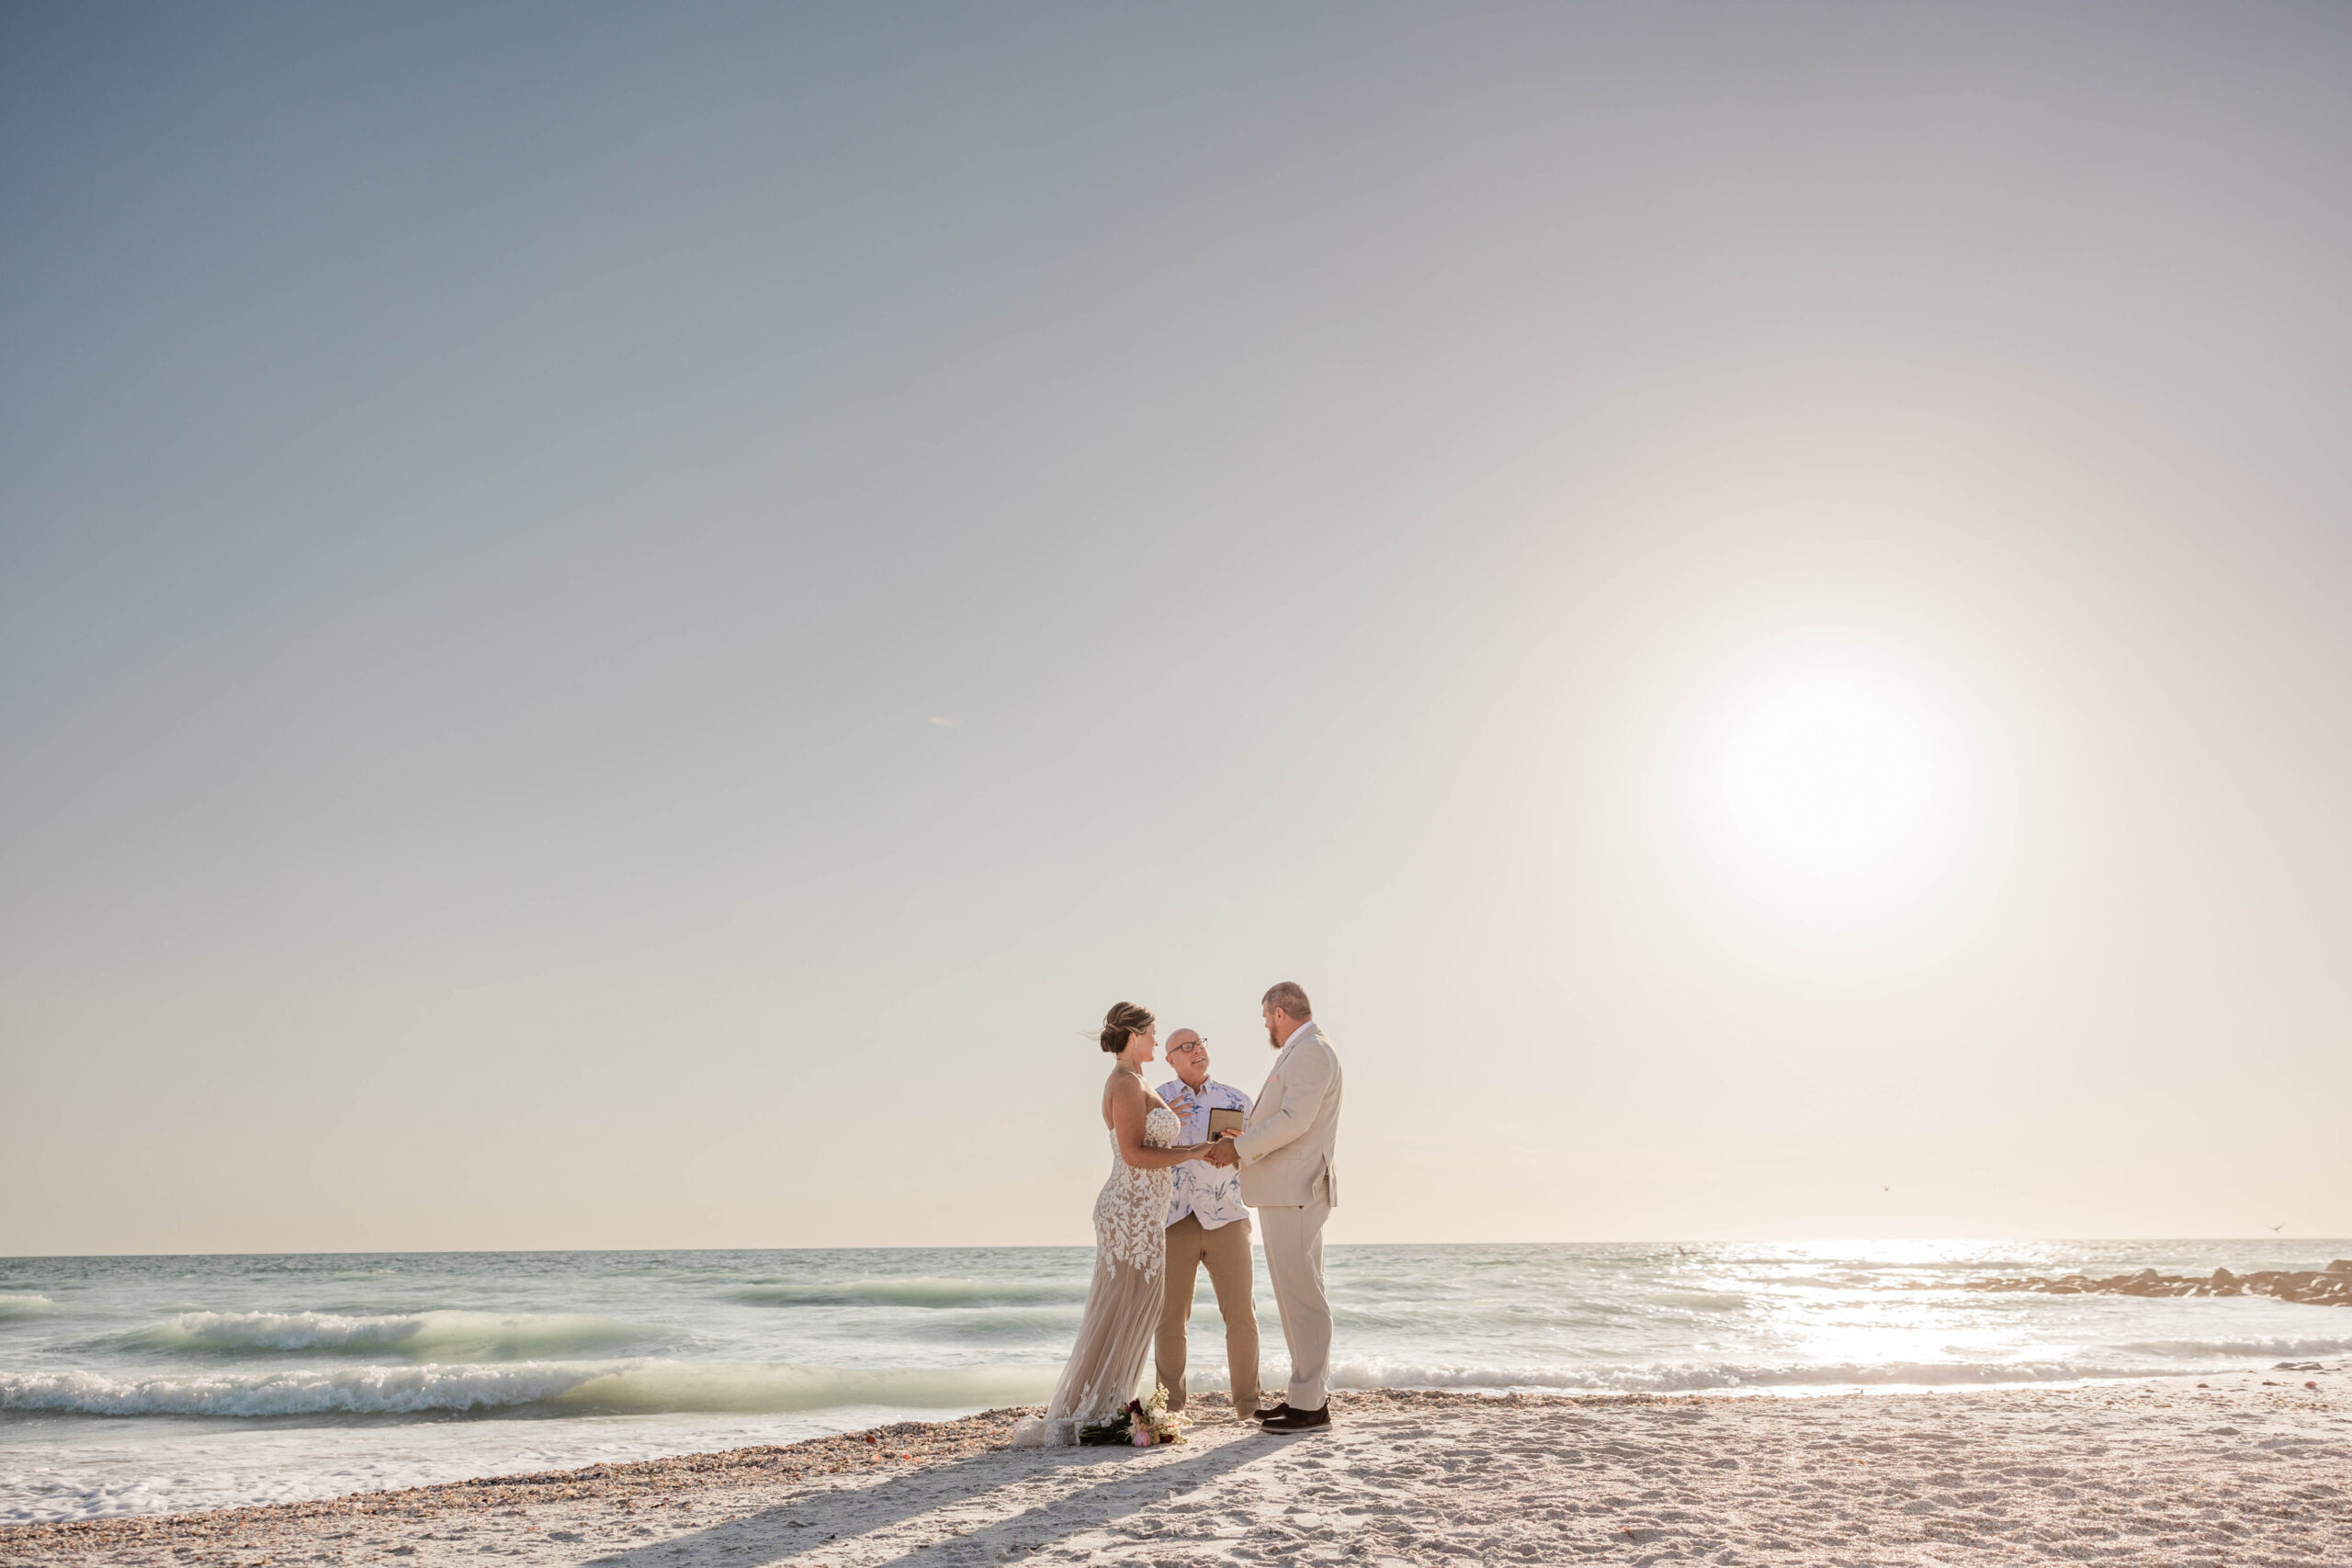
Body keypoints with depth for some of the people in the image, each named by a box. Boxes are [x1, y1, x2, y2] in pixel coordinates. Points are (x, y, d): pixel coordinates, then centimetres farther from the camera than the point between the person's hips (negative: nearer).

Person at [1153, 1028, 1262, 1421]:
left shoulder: (1234, 1099, 9)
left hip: (1226, 1219, 1)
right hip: (1174, 1222, -1)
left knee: (1242, 1313, -2)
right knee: (1170, 1317, 1)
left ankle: (1248, 1403, 9)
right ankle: (1171, 1406, 12)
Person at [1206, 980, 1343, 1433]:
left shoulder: (1311, 1049, -11)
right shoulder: (1303, 1052, 21)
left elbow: (1295, 1119, -21)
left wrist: (1240, 1148, -15)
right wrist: (1246, 1142, 10)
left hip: (1295, 1191, -11)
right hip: (1286, 1192, 11)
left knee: (1301, 1295, -8)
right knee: (1299, 1295, 14)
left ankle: (1310, 1404, -5)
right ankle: (1309, 1392, 20)